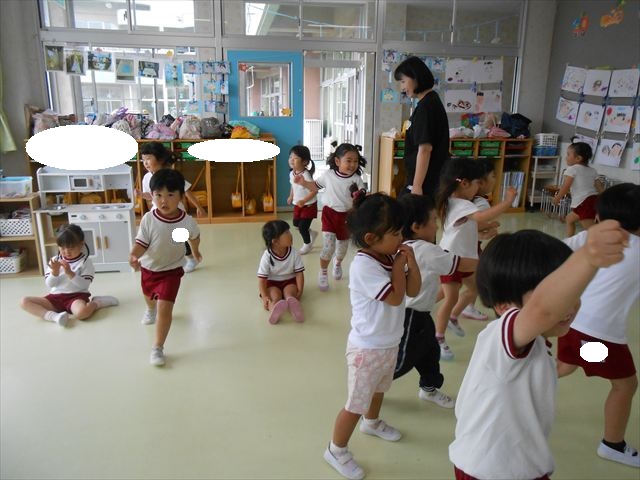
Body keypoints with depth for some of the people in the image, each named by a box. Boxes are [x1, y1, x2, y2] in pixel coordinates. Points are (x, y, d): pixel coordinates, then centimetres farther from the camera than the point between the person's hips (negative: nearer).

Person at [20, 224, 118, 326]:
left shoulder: (85, 262, -4)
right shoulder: (54, 261, 8)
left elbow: (84, 285, -12)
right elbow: (49, 284, 4)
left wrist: (70, 273, -23)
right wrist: (54, 272, -16)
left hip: (76, 296, -6)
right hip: (55, 297, 6)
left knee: (81, 312, -40)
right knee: (24, 302, -13)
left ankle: (97, 302, -8)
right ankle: (54, 316, -28)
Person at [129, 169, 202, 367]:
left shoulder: (187, 222, -23)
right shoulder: (148, 219, -24)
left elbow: (194, 237, 0)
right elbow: (141, 243, -21)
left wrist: (195, 252, 18)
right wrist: (134, 256, -43)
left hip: (171, 270, -3)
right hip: (148, 268, 3)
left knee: (165, 308, -15)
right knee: (149, 295, 32)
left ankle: (158, 348, -1)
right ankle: (150, 310, 69)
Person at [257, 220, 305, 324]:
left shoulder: (294, 254, -13)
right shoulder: (267, 257, -19)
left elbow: (299, 274, -8)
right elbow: (262, 279, -17)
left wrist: (299, 292, -19)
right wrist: (265, 297, -28)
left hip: (289, 281, 2)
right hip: (272, 283, -2)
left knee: (290, 293, -30)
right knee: (276, 296, -32)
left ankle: (293, 304, -62)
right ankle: (275, 309, -64)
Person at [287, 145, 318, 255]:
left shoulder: (306, 175, -28)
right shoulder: (292, 173, -3)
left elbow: (314, 190, -29)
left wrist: (303, 201, -32)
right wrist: (291, 196, 11)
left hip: (309, 205, -8)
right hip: (297, 205, 8)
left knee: (302, 227, -1)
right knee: (296, 223, 18)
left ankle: (307, 245, 26)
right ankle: (312, 233, 44)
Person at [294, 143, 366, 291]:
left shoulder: (357, 180, -12)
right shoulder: (328, 174, -8)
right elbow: (316, 186, 10)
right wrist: (303, 182, -6)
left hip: (347, 216, 1)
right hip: (330, 213, -1)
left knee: (343, 246, 19)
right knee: (328, 246, -10)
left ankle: (338, 263, 53)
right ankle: (323, 272, 14)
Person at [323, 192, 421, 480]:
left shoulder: (391, 256, -4)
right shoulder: (363, 265, -28)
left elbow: (413, 290, 1)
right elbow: (395, 297, -28)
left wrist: (411, 261, -13)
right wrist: (399, 265, -17)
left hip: (389, 343, 8)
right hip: (368, 348, -8)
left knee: (379, 388, 31)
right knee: (356, 404, 7)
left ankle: (372, 423, 58)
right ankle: (336, 450, 27)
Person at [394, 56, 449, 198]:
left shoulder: (425, 106, -16)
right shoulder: (432, 101, 14)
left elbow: (425, 149, -21)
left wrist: (417, 186, -21)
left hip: (426, 182, -9)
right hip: (434, 180, 9)